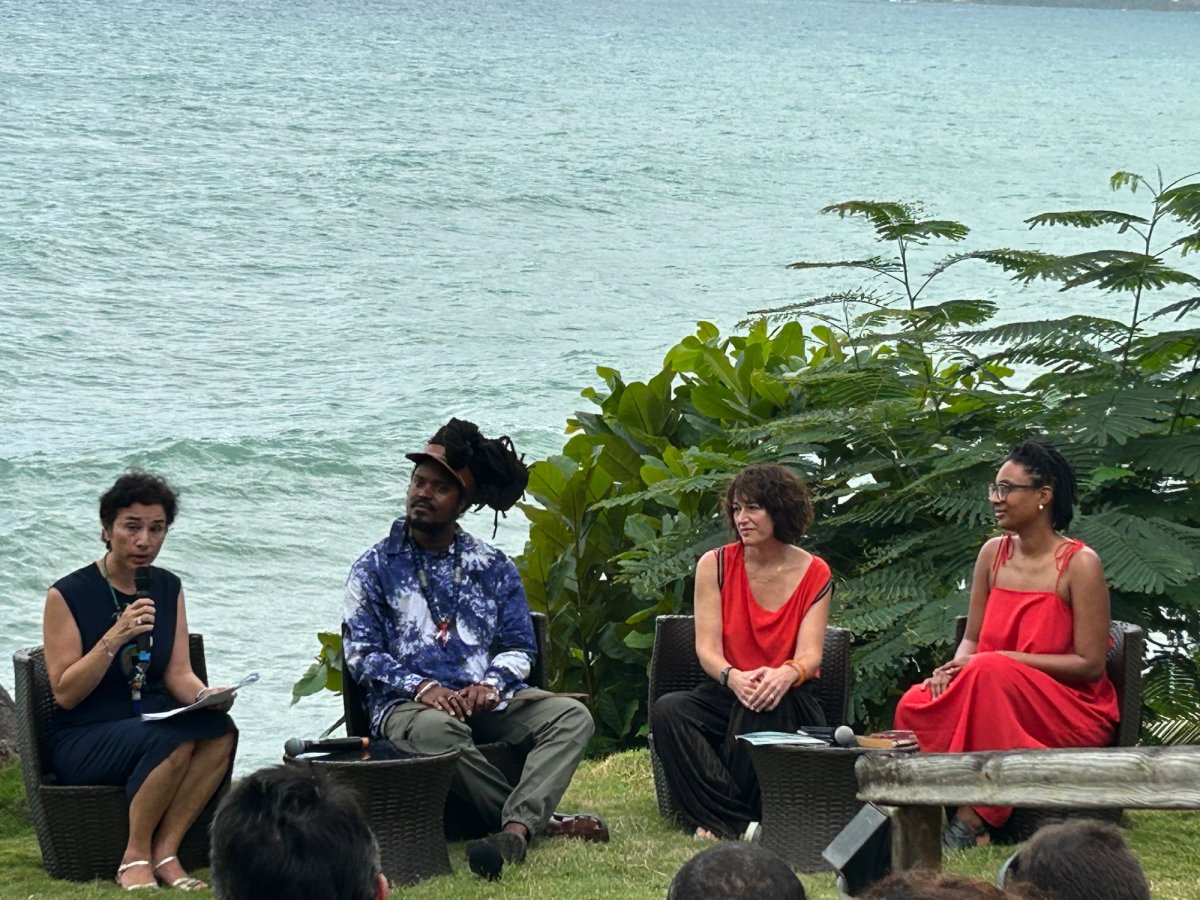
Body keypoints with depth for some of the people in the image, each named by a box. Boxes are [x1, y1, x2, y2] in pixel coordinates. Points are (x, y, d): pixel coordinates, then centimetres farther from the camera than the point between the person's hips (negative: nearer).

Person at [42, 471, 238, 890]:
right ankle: (135, 857, -18)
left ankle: (165, 851, -20)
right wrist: (115, 638, -22)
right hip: (82, 742, -5)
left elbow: (178, 674, 7)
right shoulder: (68, 595, -7)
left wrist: (205, 695, -16)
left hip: (152, 725, 5)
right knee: (176, 739, -34)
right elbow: (65, 693, -10)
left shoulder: (168, 589, 10)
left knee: (219, 730, -27)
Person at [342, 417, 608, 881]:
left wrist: (491, 684, -9)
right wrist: (423, 688, -15)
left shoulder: (492, 566, 17)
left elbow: (519, 646, 14)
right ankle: (542, 820, -27)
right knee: (438, 730, -40)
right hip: (405, 703, -3)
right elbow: (361, 652, 1)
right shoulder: (376, 566, 10)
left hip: (485, 699, 3)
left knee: (572, 716, -24)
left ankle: (514, 830, -44)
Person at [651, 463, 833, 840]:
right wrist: (733, 677, -29)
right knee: (668, 710, -30)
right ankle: (738, 823, -35)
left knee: (765, 706, -38)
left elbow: (810, 654, -7)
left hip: (789, 703, -2)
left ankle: (720, 822, -24)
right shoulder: (715, 565, 4)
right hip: (727, 694, 2)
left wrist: (786, 674, -33)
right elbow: (707, 648, -4)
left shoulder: (814, 575, 3)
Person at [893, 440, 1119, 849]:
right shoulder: (994, 554, 11)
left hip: (1072, 712, -5)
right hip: (996, 692, 5)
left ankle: (973, 818, -35)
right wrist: (955, 667, -10)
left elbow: (1090, 665, -11)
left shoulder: (1080, 563, -8)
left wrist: (1007, 659, -17)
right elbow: (972, 638, 14)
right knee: (916, 704, -26)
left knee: (987, 672, -36)